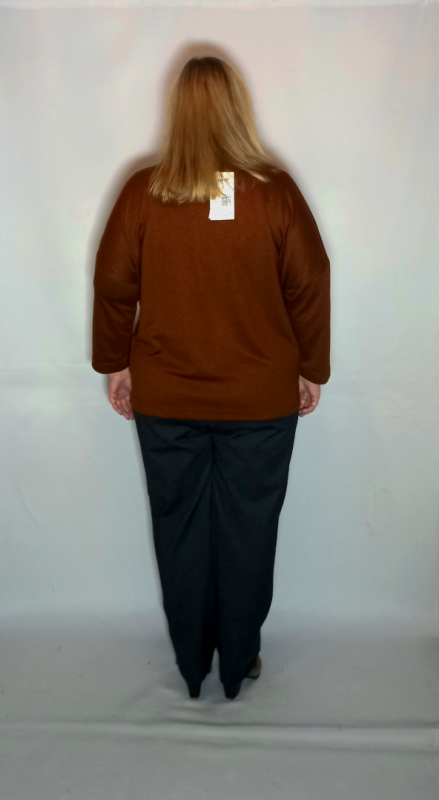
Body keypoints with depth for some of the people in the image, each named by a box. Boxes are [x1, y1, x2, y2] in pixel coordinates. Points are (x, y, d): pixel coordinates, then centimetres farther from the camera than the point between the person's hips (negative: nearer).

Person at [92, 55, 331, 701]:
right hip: (262, 400, 0)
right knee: (248, 532, 15)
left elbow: (113, 286, -1)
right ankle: (239, 664, 33)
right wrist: (311, 370, 9)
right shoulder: (276, 192, -9)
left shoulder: (143, 192, -7)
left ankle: (191, 666, 34)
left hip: (164, 399, 1)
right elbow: (310, 290, -4)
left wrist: (115, 363, 12)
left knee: (179, 530, 16)